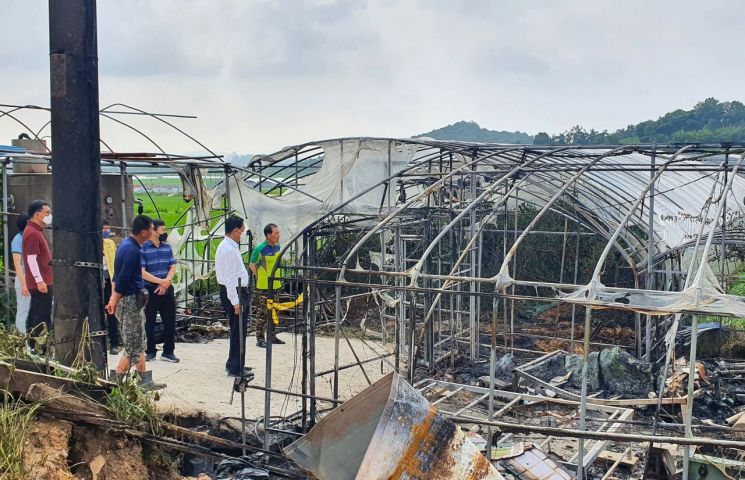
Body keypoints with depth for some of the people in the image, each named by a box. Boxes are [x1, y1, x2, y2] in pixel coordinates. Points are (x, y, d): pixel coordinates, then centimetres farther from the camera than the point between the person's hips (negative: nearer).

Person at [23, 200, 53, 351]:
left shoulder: (36, 231, 17)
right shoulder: (32, 233, -14)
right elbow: (31, 258, -21)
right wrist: (39, 280, -23)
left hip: (42, 282, 11)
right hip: (40, 282, -11)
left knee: (35, 318, 13)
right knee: (42, 320, -8)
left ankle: (33, 348, 19)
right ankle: (40, 350, -6)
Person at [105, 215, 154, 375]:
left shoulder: (126, 243, 11)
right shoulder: (133, 250, -20)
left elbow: (117, 275, 14)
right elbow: (123, 279, -21)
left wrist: (113, 298, 13)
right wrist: (114, 303, -13)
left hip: (131, 300, 10)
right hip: (130, 301, -10)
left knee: (139, 344, 16)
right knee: (132, 348, -4)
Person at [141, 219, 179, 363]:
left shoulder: (167, 247, 10)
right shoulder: (143, 248, -8)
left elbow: (173, 267, 8)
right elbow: (141, 272, -14)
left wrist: (166, 283, -8)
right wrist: (160, 281, -16)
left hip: (166, 290, 5)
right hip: (150, 290, -5)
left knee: (170, 321, 5)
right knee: (149, 322, 5)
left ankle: (168, 352, 14)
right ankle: (150, 352, 17)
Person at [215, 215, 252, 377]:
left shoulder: (230, 246, 12)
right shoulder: (229, 249, -20)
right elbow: (229, 277, -23)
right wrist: (235, 301, -23)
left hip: (237, 292, 11)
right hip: (234, 293, -11)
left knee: (238, 330, 19)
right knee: (238, 331, -4)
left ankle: (234, 364, 30)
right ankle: (235, 368, 2)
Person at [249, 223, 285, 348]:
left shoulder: (277, 246, 4)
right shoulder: (260, 249, -16)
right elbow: (252, 265, -7)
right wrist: (260, 278, -5)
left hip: (276, 285, 7)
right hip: (264, 286, -7)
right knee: (263, 313, -1)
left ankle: (272, 336, 26)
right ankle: (260, 339, 5)